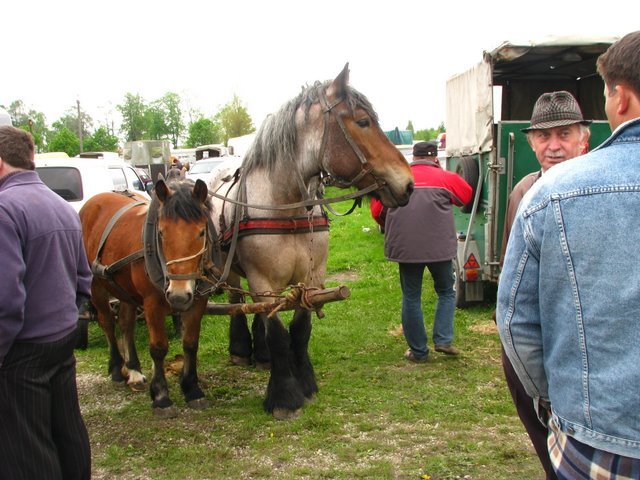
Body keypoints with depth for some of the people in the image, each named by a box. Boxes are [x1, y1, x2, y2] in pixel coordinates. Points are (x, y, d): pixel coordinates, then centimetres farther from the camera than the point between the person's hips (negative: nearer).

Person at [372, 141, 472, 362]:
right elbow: (466, 195, 18)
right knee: (446, 292, 19)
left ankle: (418, 351, 15)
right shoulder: (446, 178, 0)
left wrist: (391, 232, 28)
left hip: (405, 248, 1)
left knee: (411, 298, 10)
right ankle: (443, 340, 7)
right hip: (439, 248, -1)